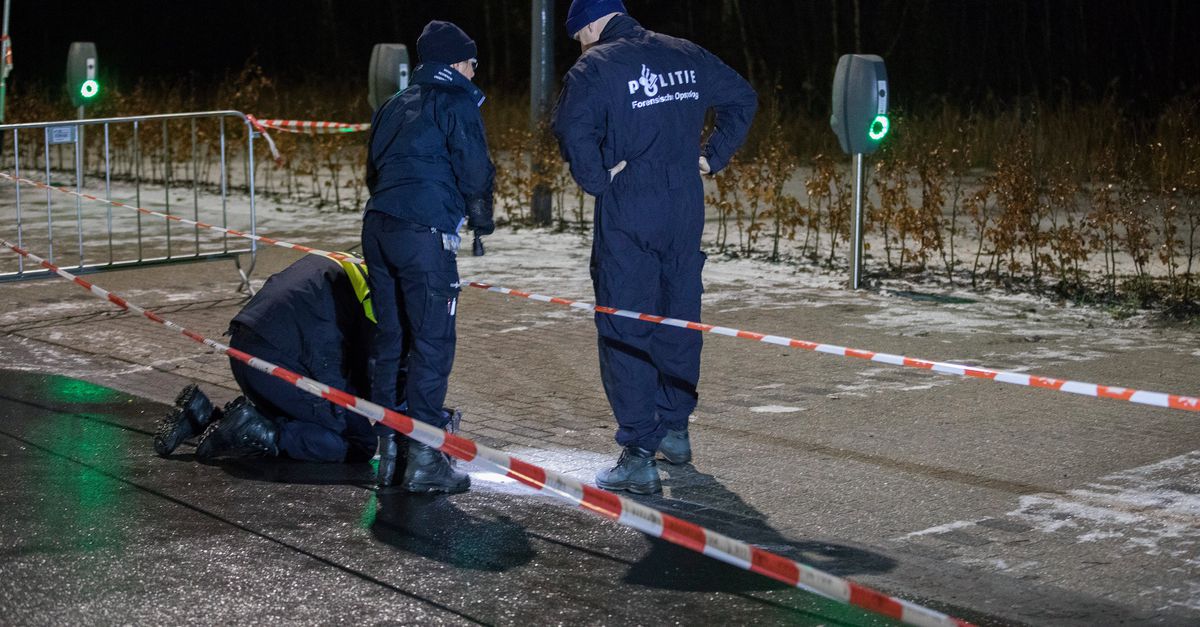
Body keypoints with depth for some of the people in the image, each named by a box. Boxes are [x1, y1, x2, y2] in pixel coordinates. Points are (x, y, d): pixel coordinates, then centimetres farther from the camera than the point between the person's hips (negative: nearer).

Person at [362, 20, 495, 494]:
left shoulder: (393, 106, 23)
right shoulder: (456, 101, 1)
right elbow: (474, 168, -5)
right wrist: (482, 220, 11)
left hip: (377, 226, 8)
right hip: (425, 233, -8)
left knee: (390, 339, 13)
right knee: (432, 343, -5)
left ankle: (387, 449, 17)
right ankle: (423, 459, -7)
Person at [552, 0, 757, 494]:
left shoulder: (596, 67, -9)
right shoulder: (686, 56, 9)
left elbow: (573, 128, -25)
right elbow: (742, 97, 17)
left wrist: (597, 180, -12)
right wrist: (713, 155, 14)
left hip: (627, 212, -6)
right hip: (685, 207, 6)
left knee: (624, 330, -2)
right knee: (679, 319, 18)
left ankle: (638, 456, -5)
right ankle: (674, 430, 31)